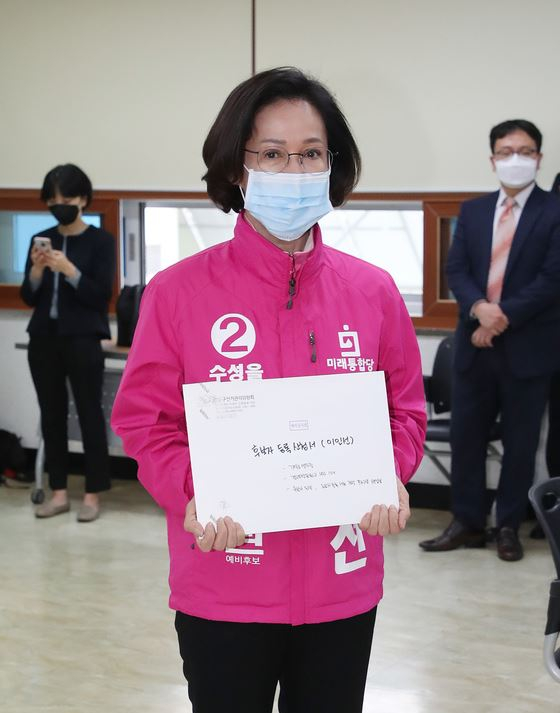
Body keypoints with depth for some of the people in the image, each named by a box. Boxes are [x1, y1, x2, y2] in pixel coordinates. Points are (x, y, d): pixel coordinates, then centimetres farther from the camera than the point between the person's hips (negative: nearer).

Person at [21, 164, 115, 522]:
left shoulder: (101, 240, -3)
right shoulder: (41, 240, 9)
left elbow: (101, 296, -10)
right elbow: (29, 298, 7)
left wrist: (69, 270, -22)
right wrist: (36, 270, -11)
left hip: (82, 339, -5)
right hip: (44, 338, 5)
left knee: (90, 414, -2)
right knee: (52, 415, 7)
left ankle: (93, 494, 4)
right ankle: (59, 492, 14)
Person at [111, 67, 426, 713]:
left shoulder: (374, 292, 1)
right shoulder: (178, 291, -6)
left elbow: (404, 411, 8)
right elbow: (146, 420, -3)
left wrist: (388, 478, -12)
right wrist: (190, 491, -21)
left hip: (341, 588, 2)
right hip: (222, 592, -2)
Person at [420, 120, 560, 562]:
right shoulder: (472, 211, 11)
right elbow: (457, 270, 3)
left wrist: (503, 317, -16)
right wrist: (479, 308, -17)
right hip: (476, 344, 4)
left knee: (520, 442, 6)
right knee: (466, 437, 8)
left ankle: (509, 527, 19)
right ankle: (467, 524, 19)